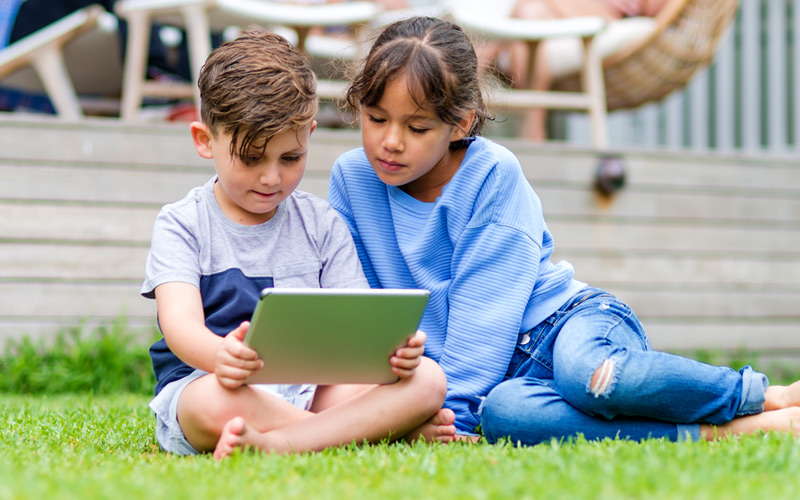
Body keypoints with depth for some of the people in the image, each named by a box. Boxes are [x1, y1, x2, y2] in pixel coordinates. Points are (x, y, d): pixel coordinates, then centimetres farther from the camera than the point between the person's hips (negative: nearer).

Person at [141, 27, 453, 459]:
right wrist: (220, 356, -40)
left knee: (427, 378, -20)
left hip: (311, 389, 4)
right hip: (201, 382, -4)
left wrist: (394, 346, -22)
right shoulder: (182, 225, 3)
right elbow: (180, 322, -14)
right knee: (216, 402, -41)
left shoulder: (322, 225, 14)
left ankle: (275, 443, -35)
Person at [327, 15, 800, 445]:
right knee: (502, 412, -37)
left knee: (585, 373, -42)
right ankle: (721, 431, -32)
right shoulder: (351, 179, 1)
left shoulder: (493, 172, -11)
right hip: (503, 370, 3)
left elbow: (484, 310, -15)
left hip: (569, 320, -3)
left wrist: (454, 410, -20)